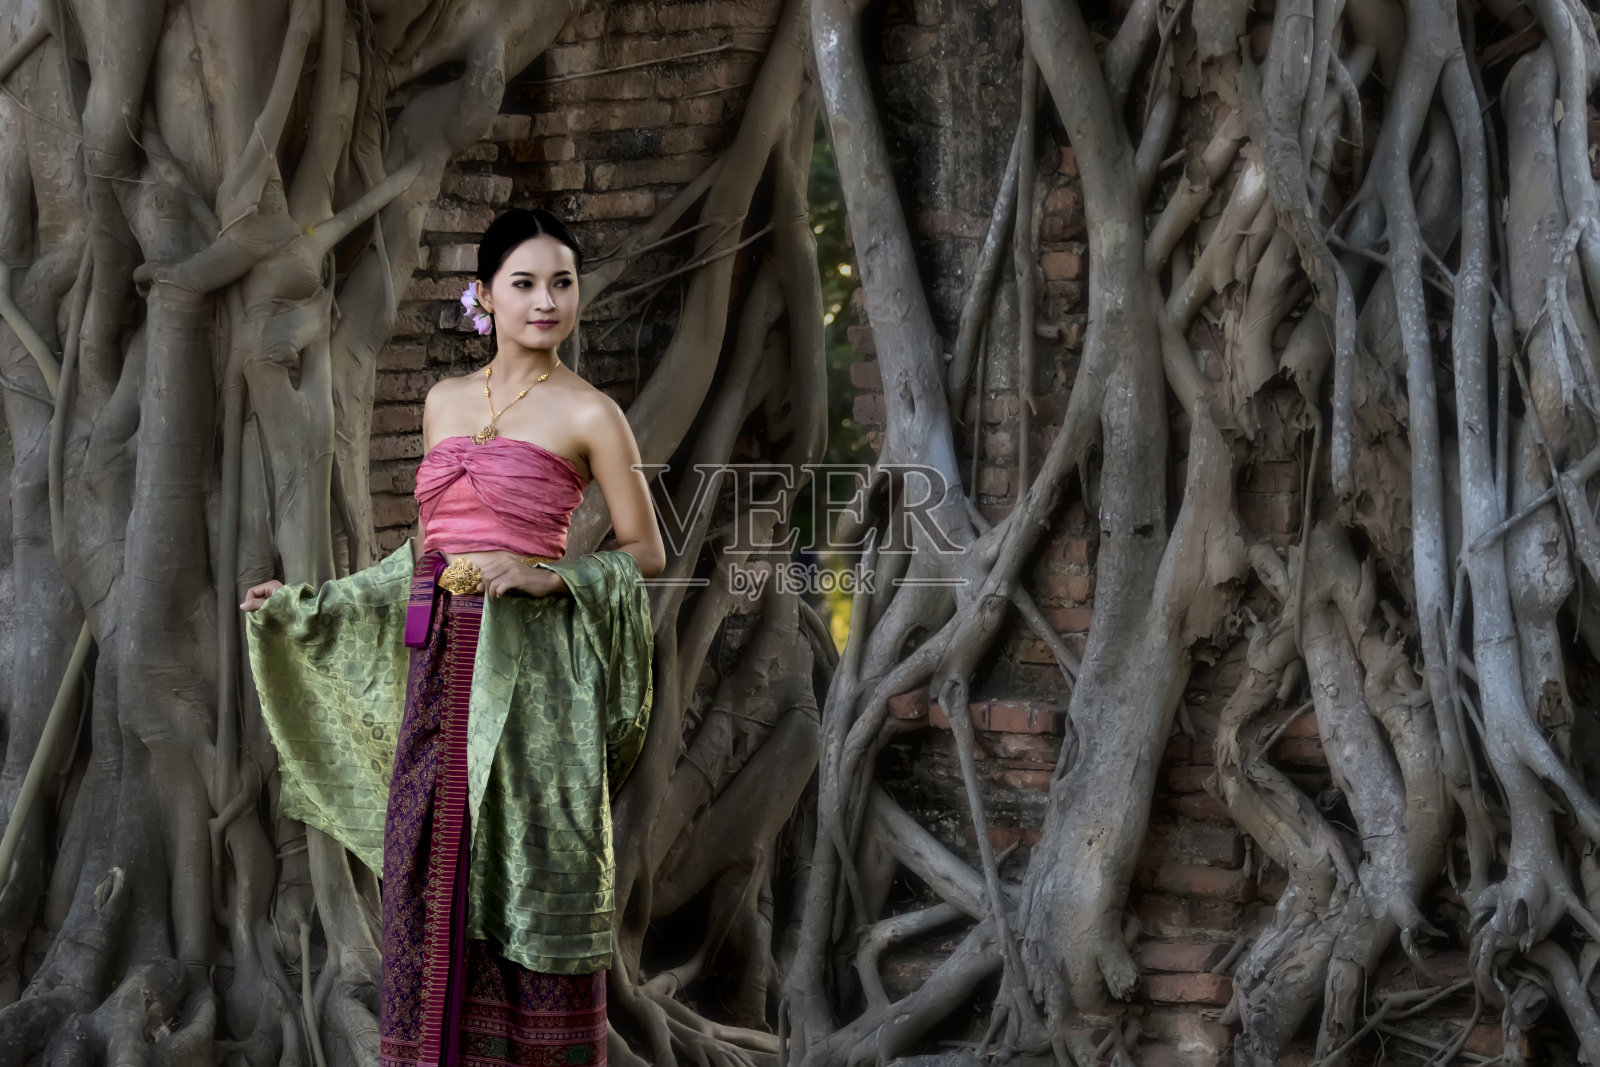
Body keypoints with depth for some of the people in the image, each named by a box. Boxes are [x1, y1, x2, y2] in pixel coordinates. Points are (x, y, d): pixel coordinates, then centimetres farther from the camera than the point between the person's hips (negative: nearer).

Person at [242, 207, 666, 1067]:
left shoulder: (588, 414, -2)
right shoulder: (446, 400, 13)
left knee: (529, 875, -3)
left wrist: (547, 578, -15)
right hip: (440, 663, 5)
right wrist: (305, 605, 20)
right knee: (432, 870, 5)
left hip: (528, 671, -5)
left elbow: (645, 553, 0)